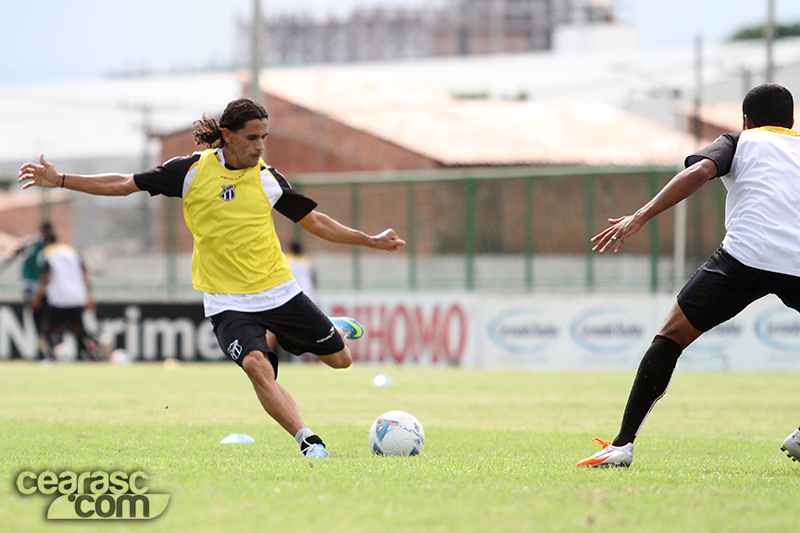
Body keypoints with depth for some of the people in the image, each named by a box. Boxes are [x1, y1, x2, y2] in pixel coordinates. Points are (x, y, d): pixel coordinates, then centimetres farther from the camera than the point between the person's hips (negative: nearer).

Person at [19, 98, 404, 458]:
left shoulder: (267, 178, 0)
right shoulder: (193, 170, -6)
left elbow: (314, 221, 12)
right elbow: (124, 185, 0)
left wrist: (370, 241, 9)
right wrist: (59, 181, -4)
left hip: (279, 291, 3)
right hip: (228, 302, -3)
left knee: (340, 359, 8)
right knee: (257, 366, -29)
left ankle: (335, 329, 43)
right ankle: (307, 440, -26)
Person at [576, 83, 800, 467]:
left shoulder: (740, 142, 20)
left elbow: (699, 172, -1)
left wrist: (639, 218, -7)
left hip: (745, 254, -2)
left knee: (672, 335, 7)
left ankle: (623, 443, -2)